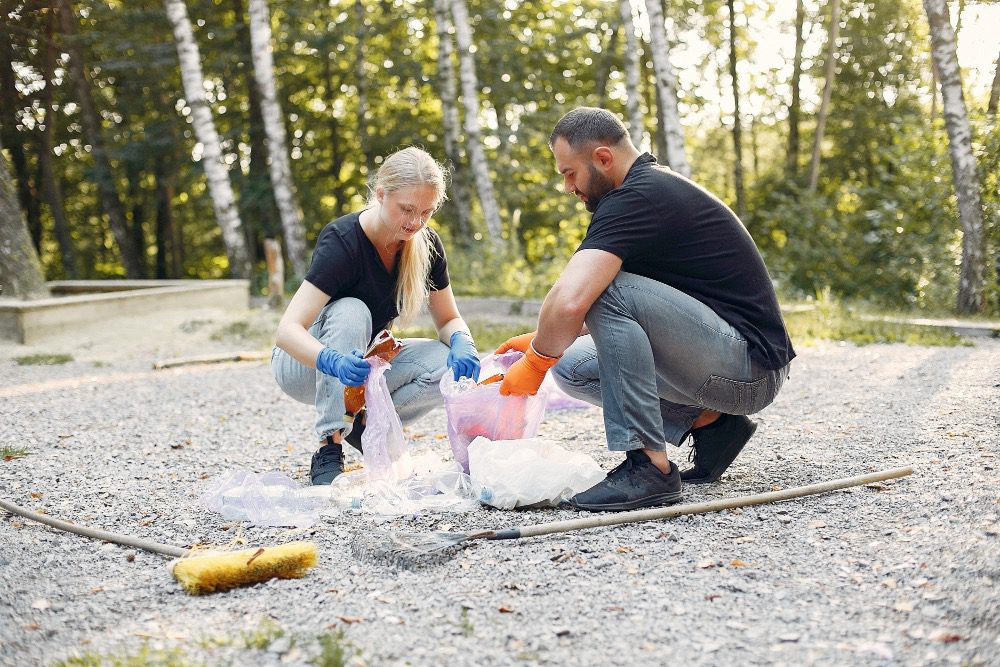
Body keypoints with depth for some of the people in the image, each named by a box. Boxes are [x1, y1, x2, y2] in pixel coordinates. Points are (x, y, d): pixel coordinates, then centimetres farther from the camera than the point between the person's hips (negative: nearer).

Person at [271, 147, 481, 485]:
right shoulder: (343, 240, -28)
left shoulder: (427, 245, -11)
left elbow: (449, 319, -1)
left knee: (451, 366, -21)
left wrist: (461, 342, -26)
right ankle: (328, 449, -32)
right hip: (307, 364, -5)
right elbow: (287, 330, -36)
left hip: (361, 361, 5)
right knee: (351, 312, -36)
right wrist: (333, 361, -56)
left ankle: (362, 423, -3)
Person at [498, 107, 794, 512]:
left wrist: (536, 362, -10)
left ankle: (650, 467, -21)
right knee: (572, 366, 9)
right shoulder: (656, 187, 15)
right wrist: (543, 342, 14)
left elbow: (570, 301, -29)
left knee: (609, 290, -24)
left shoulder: (636, 197, -16)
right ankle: (710, 422, 9)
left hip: (750, 368, -10)